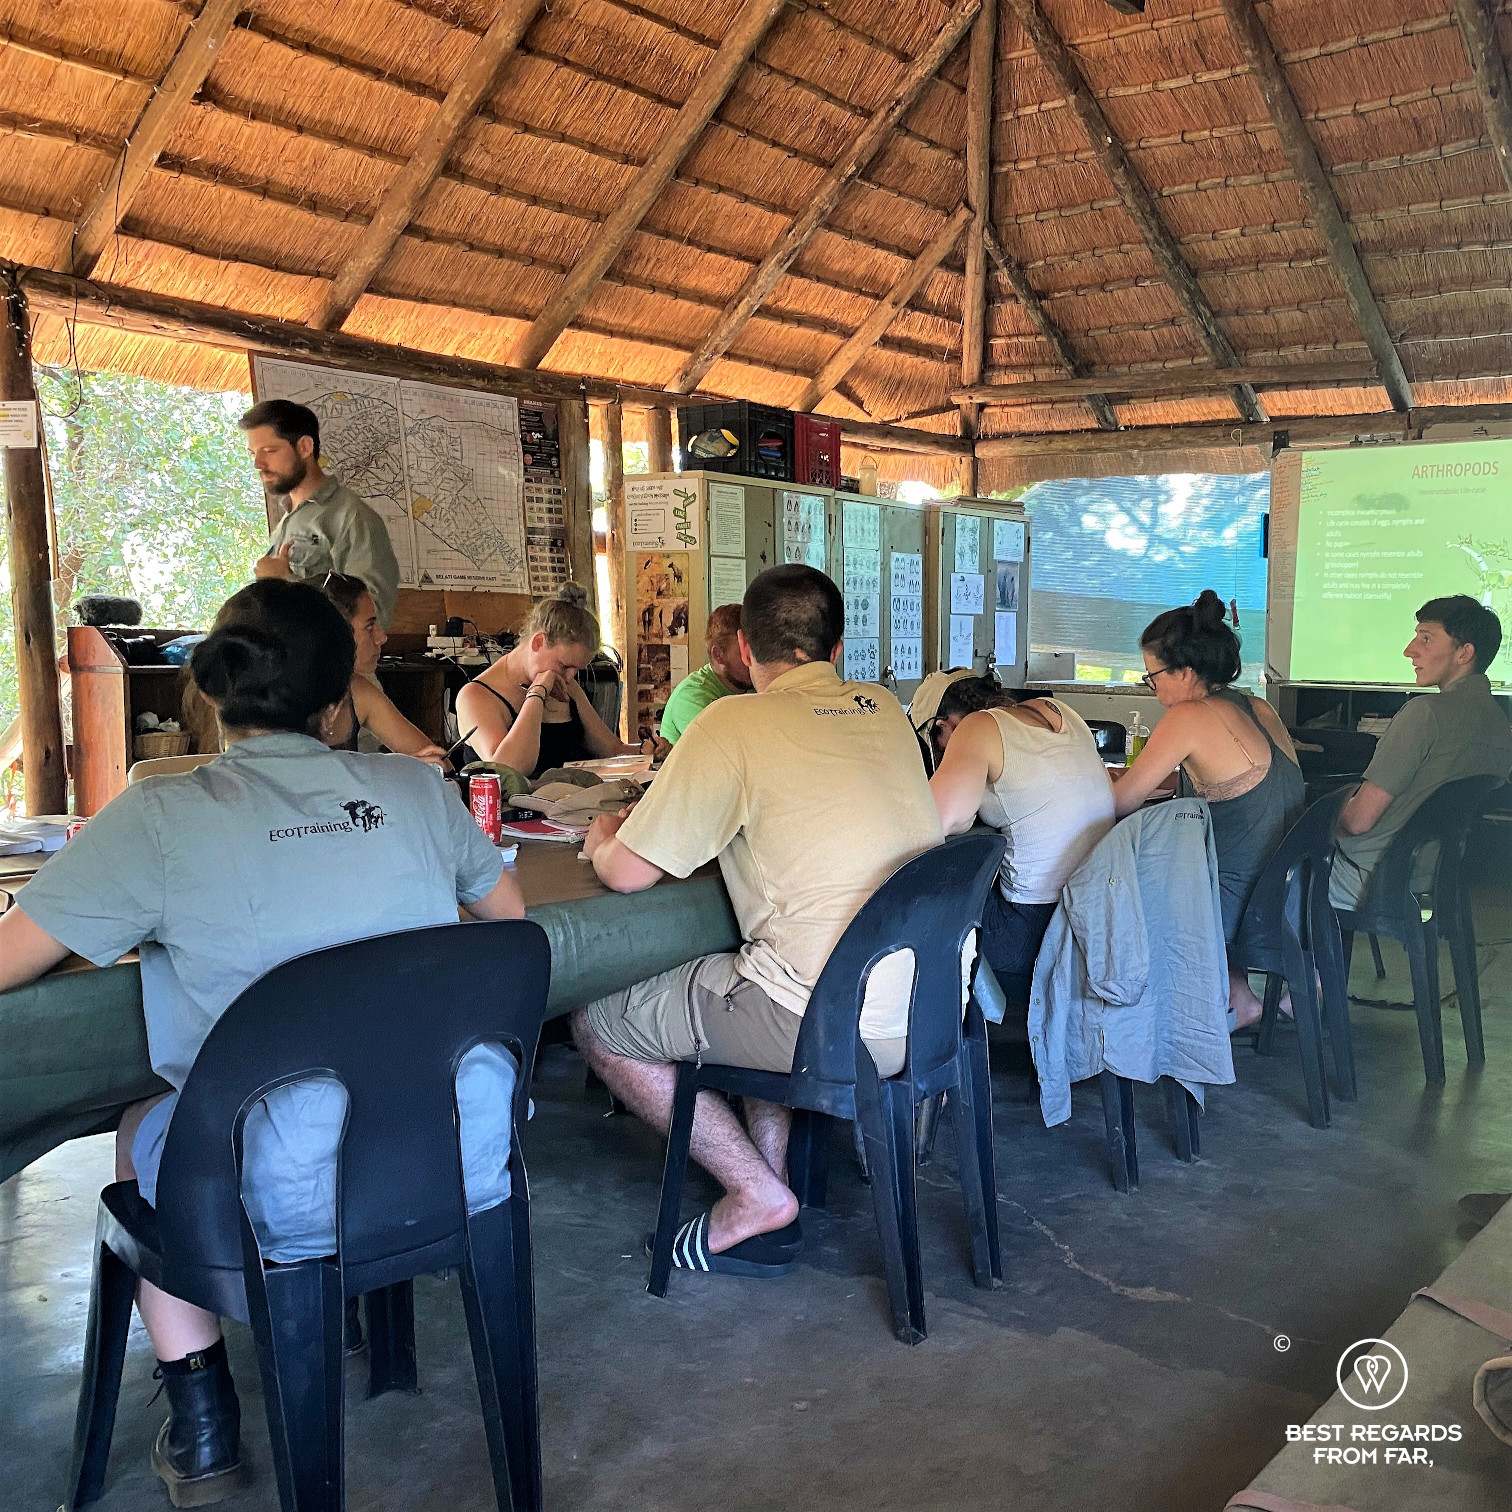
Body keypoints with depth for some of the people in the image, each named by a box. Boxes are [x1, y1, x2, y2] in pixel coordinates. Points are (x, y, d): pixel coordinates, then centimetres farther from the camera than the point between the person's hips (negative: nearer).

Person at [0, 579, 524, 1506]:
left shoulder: (159, 819, -10)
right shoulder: (414, 790, -1)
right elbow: (510, 914, 14)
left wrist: (134, 934, 15)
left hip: (295, 1205, -3)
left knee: (140, 1135, 29)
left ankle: (204, 1428, 33)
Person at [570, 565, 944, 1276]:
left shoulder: (734, 723, -9)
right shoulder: (884, 710, 10)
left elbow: (627, 872, -7)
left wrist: (603, 841, 16)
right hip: (934, 1002, 8)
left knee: (598, 1023, 9)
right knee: (750, 976, 34)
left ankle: (759, 1197, 11)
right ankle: (776, 1168, 25)